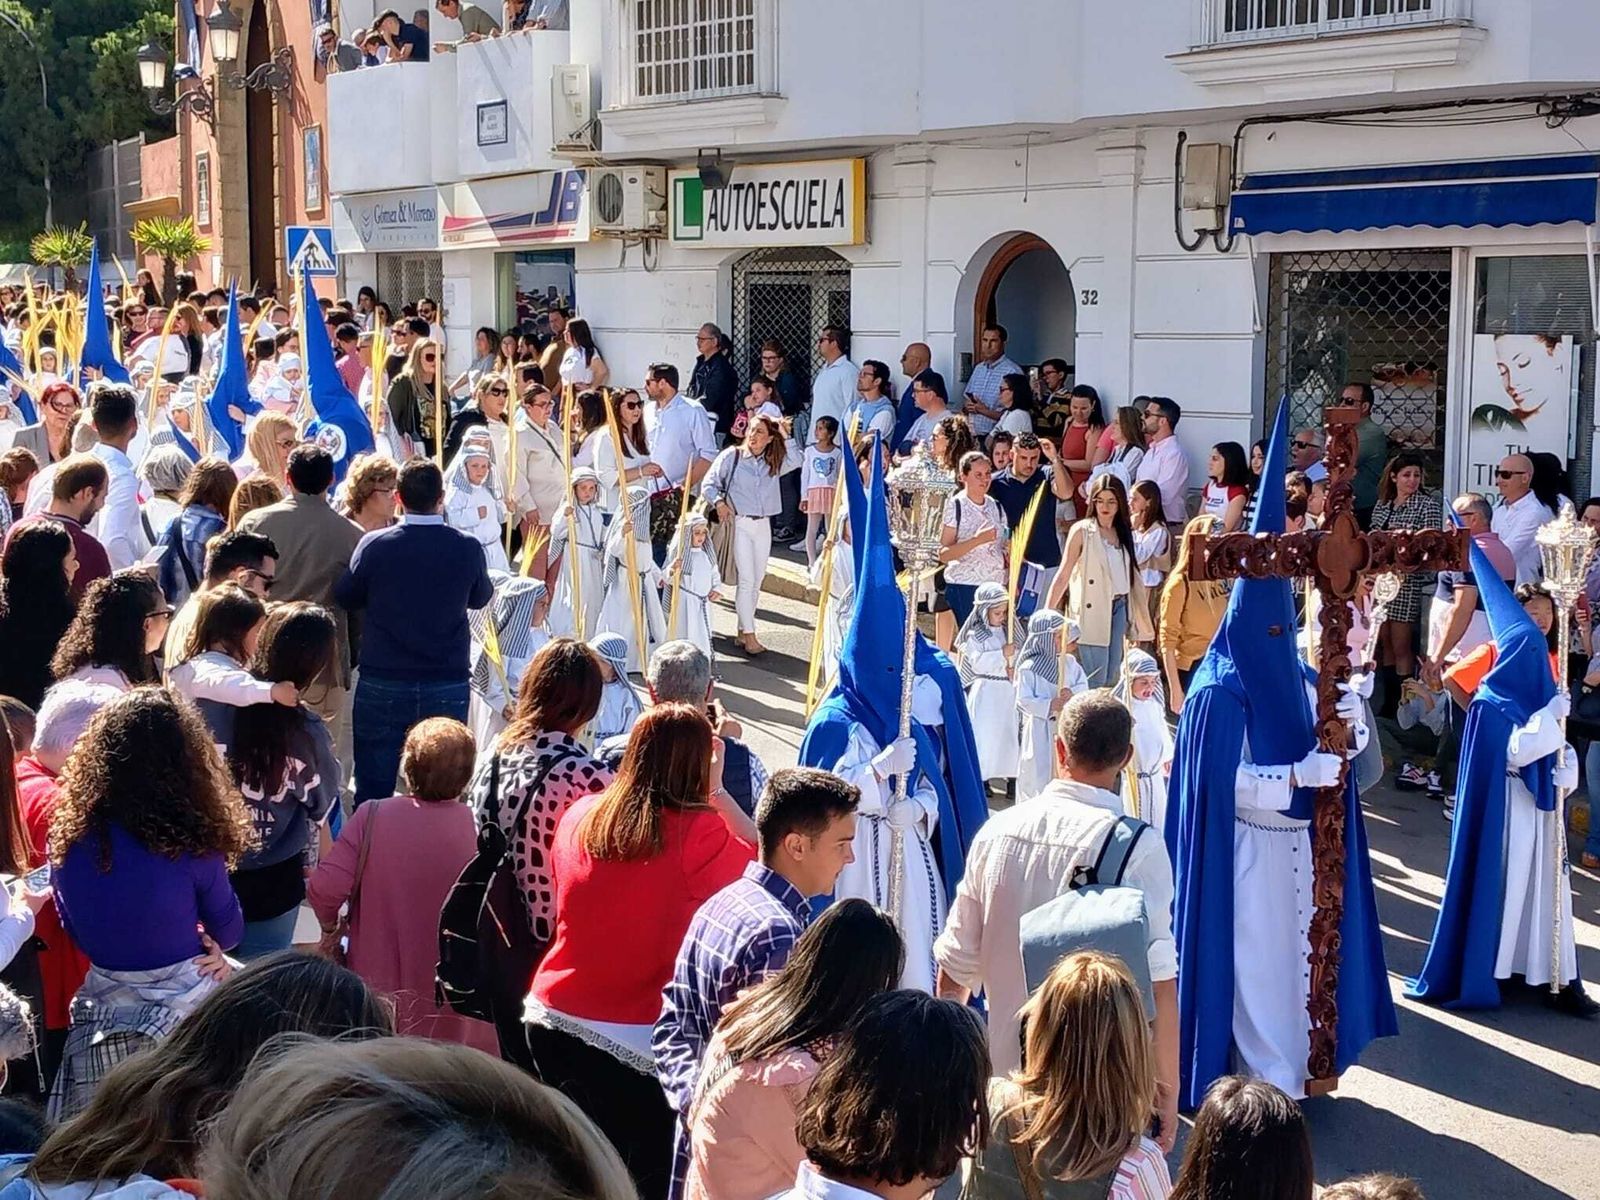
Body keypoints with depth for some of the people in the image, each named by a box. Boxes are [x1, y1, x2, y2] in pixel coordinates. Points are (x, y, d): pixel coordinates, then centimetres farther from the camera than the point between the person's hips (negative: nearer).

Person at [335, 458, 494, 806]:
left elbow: (344, 598, 5)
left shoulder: (374, 545, -10)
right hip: (449, 686, 1)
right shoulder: (467, 549, -7)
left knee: (373, 791, 9)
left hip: (383, 685, -1)